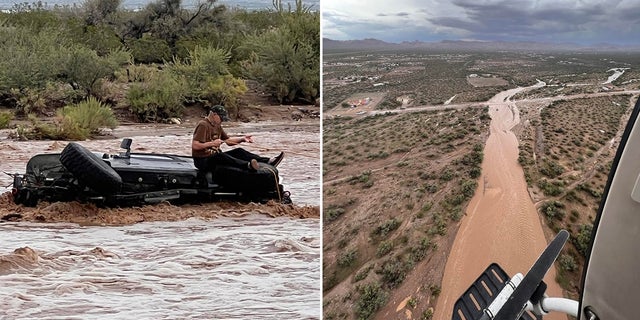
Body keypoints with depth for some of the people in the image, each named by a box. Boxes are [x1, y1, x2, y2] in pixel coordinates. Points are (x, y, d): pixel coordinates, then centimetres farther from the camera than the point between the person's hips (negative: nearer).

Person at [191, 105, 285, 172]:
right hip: (202, 160, -9)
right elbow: (195, 146, -24)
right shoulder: (203, 125, -16)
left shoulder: (217, 126, 14)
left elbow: (228, 140, 19)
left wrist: (243, 139, 5)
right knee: (221, 156, -38)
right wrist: (212, 143, -27)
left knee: (238, 151, -3)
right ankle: (248, 165, -64)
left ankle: (268, 161, -17)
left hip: (213, 156, 9)